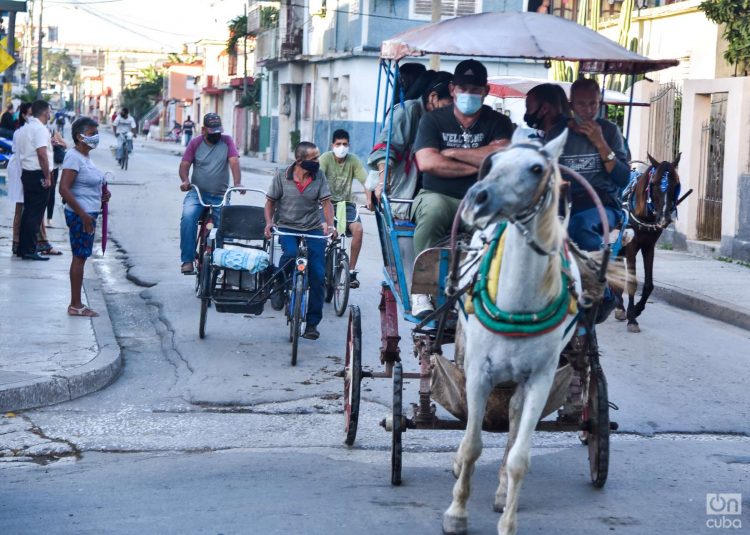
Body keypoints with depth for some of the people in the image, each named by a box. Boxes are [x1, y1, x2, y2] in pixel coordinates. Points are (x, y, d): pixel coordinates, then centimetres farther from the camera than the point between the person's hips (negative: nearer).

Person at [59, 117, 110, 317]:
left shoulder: (84, 157, 14)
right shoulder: (74, 157, -16)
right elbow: (64, 189, -23)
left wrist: (102, 195, 8)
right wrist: (83, 214, -23)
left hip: (88, 214, 10)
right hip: (80, 215, -10)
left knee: (81, 257, 12)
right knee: (79, 257, -5)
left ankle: (76, 304, 18)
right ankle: (75, 305, 0)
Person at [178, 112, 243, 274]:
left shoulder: (227, 141, 2)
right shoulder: (196, 143, 4)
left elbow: (234, 162, -10)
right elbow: (184, 164, 1)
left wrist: (237, 183, -26)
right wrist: (185, 180, -21)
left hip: (220, 195, 1)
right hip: (197, 192, -1)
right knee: (188, 218, -26)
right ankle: (187, 260, -23)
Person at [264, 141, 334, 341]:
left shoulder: (319, 177, -2)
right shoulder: (282, 177, -5)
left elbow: (326, 202, -4)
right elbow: (270, 202, 4)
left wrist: (330, 224, -21)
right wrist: (269, 222, -13)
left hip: (313, 229, 2)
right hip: (287, 227, -2)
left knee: (318, 275, -7)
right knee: (290, 253, -35)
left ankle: (312, 323, 5)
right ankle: (279, 287, -4)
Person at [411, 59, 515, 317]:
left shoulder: (498, 122, 10)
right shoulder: (433, 120, 8)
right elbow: (426, 162, -9)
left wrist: (453, 153, -5)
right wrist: (477, 165, -5)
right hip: (439, 196, -1)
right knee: (433, 208, -38)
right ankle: (421, 289, -32)